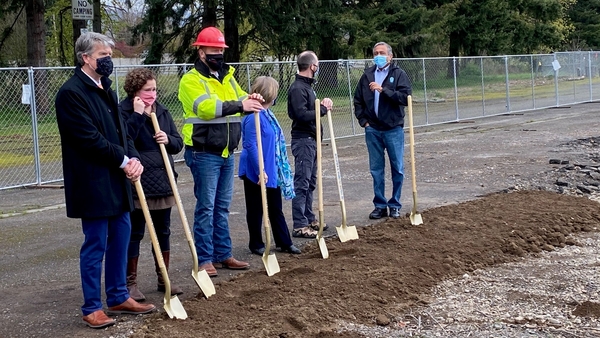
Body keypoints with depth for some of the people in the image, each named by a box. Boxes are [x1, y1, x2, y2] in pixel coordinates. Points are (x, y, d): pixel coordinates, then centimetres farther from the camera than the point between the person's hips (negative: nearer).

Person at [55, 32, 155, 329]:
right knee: (95, 246, -1)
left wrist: (133, 159, -4)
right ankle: (92, 308, 9)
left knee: (120, 240, 13)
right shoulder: (71, 93, -14)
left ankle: (118, 298, 26)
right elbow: (89, 138, -20)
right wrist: (124, 161, -14)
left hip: (117, 181, 9)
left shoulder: (105, 89, 14)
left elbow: (121, 130, 14)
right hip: (93, 184, -8)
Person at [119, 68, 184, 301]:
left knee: (163, 232, 13)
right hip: (137, 185, -6)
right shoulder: (123, 112, -9)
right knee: (134, 234, 1)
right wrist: (137, 115, -24)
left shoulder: (162, 112, 11)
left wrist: (169, 139, -8)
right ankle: (130, 283, 10)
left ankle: (163, 279, 25)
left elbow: (178, 144, 14)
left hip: (163, 183, 6)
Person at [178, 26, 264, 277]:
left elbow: (240, 99, 7)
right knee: (206, 207, -3)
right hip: (204, 153, -7)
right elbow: (206, 107, -24)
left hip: (226, 153, 7)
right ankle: (204, 259, 2)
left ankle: (222, 254, 20)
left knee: (222, 206, 13)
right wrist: (239, 105, -32)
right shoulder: (191, 80, -9)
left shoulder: (227, 78, 15)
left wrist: (251, 99, -17)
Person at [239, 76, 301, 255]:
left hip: (271, 170, 9)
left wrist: (277, 168, 20)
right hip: (256, 172, -9)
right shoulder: (254, 117, -21)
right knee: (256, 209, 5)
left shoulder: (267, 114, 9)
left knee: (276, 208, 15)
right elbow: (251, 146, -23)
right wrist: (260, 171, -23)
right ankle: (256, 244, 18)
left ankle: (284, 242, 24)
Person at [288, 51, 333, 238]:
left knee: (310, 182, 15)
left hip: (311, 139, 10)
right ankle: (299, 225, -7)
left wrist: (323, 107, -1)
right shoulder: (297, 88, -15)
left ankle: (309, 219, 24)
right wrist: (323, 108, -13)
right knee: (302, 183, -8)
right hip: (303, 140, -10)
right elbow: (302, 115, -24)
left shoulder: (307, 86, 16)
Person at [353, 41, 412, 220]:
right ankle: (380, 205, 15)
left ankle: (395, 205, 14)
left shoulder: (398, 74, -2)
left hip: (393, 129, -3)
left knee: (397, 168, 3)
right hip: (372, 130, 3)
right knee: (376, 170, 7)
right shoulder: (367, 76, 8)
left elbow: (405, 97, -15)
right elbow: (358, 100, 14)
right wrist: (363, 121, 4)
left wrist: (383, 90, -21)